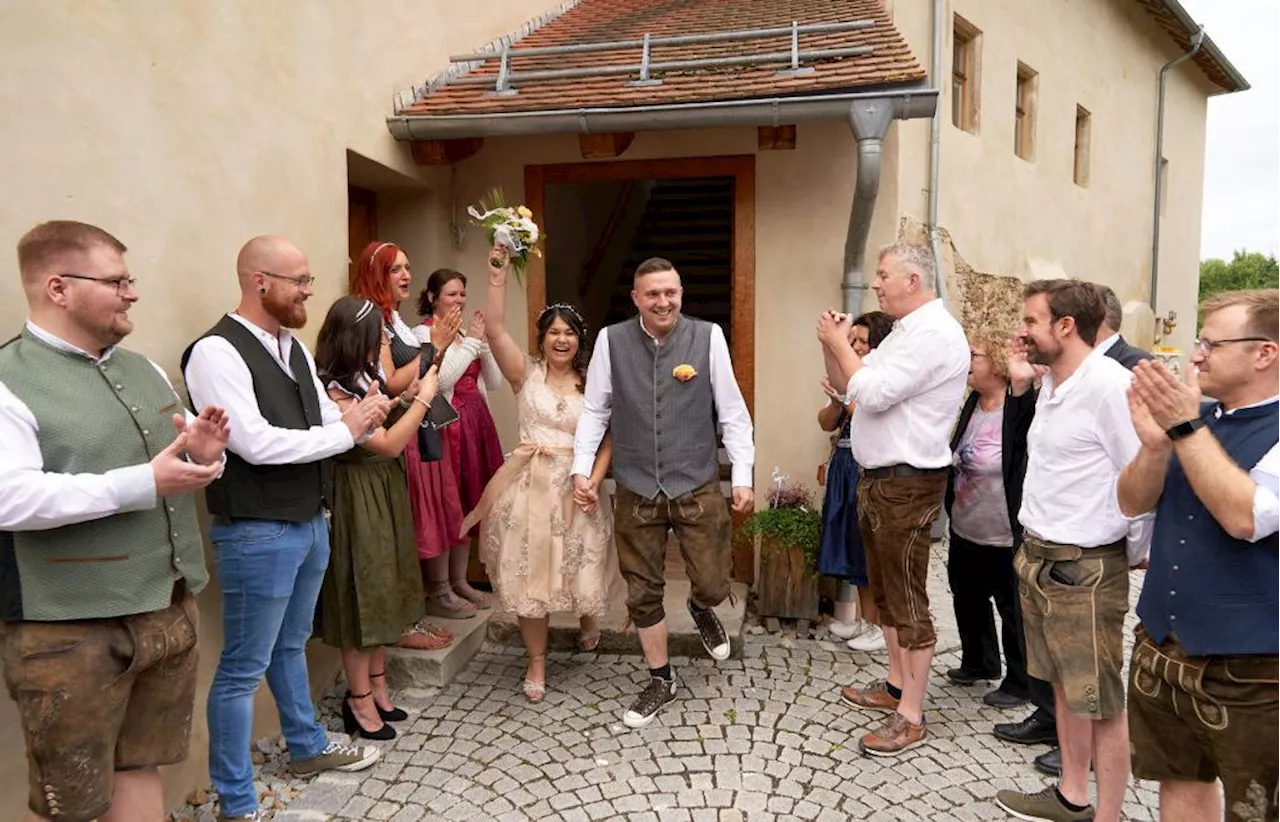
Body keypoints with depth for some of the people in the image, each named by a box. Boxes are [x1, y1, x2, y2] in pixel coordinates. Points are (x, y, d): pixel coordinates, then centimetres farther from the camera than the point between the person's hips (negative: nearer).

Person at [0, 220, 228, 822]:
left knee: (140, 768, 19)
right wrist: (143, 484, -25)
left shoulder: (142, 370, 11)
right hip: (70, 629, -6)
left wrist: (199, 450, -4)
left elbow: (178, 455, 20)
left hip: (169, 608, 7)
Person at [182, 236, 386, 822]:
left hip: (310, 523, 9)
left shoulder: (294, 349, 10)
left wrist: (364, 417, -9)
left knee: (290, 646, 25)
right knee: (243, 669, 5)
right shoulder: (217, 352, -18)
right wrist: (345, 430, -17)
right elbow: (257, 444, -25)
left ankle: (308, 748, 44)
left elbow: (328, 423, 13)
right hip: (257, 535, -9)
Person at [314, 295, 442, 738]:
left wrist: (405, 400, -1)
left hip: (383, 495, 9)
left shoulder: (363, 376, 5)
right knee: (361, 596, 3)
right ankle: (360, 702, 19)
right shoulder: (334, 391, -22)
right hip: (358, 501, -9)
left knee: (380, 593, 17)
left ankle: (376, 689, 31)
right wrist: (423, 398, -16)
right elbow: (387, 444, -22)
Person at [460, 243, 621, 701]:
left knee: (581, 567, 7)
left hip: (577, 488, 1)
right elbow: (495, 330, -12)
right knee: (528, 574, 3)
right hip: (530, 485, 0)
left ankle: (589, 620, 45)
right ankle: (537, 661, 21)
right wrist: (498, 277, -19)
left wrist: (593, 480, -11)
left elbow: (606, 440, 4)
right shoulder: (526, 374, 2)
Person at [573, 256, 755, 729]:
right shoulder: (611, 340, -3)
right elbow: (594, 410, 4)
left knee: (713, 585, 4)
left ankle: (700, 609, 43)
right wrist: (582, 469, -3)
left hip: (699, 488, -1)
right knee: (642, 593, 11)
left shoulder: (708, 336, -7)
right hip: (636, 492, 1)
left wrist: (743, 476, -5)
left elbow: (732, 411, -3)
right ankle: (661, 680, 32)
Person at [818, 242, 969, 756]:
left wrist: (839, 343, -11)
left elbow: (872, 392, -24)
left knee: (907, 600, -3)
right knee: (884, 589, 18)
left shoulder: (933, 333, -16)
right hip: (878, 478, 10)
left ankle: (911, 716, 7)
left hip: (907, 484, -10)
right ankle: (895, 686, 33)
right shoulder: (906, 331, 16)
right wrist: (832, 346, 2)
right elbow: (847, 386, 19)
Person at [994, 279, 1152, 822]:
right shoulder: (1050, 385, 11)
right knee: (1063, 685, 19)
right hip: (1037, 557, 9)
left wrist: (1132, 550, -9)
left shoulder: (1109, 384, -18)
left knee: (1100, 701, 3)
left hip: (1085, 568, -9)